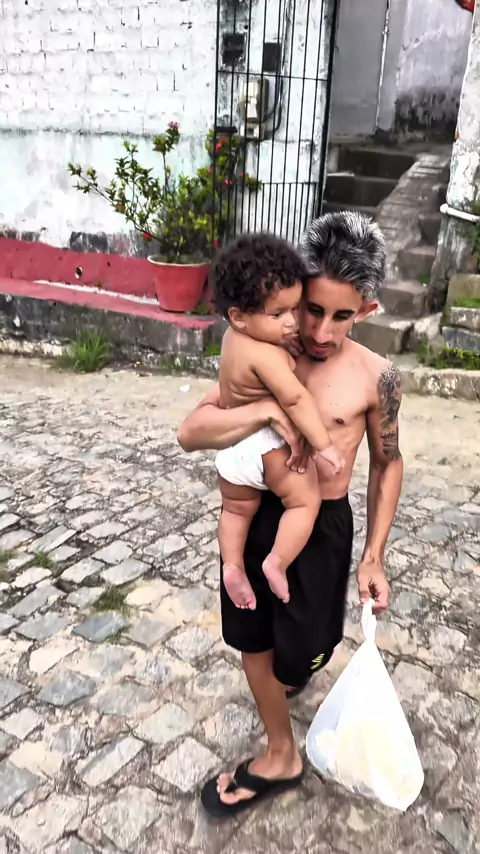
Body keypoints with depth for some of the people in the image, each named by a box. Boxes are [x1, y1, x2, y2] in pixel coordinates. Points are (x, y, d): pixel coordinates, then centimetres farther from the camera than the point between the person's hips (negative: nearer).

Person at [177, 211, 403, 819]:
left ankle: (298, 659, 54)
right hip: (253, 513, 3)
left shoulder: (375, 376, -13)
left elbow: (387, 464, 1)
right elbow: (190, 433, -15)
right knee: (254, 641, 17)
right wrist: (267, 411, -30)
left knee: (297, 652, 15)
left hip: (320, 525, -2)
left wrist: (374, 555, -1)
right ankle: (281, 756, 42)